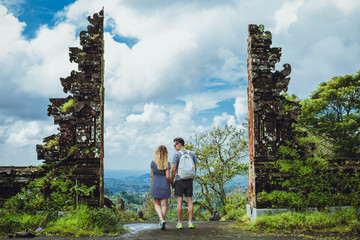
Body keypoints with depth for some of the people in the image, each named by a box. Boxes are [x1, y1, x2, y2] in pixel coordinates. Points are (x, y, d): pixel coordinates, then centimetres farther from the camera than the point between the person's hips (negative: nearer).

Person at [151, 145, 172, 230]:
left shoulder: (153, 163, -4)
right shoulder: (167, 164, -7)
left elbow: (152, 176, 2)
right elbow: (168, 176, -10)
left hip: (156, 185, 0)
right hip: (165, 185, 0)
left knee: (157, 204, 9)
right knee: (164, 204, 7)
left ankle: (162, 220, -12)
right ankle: (163, 223, 8)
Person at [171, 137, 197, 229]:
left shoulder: (177, 155, -7)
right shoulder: (192, 154, 6)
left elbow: (174, 169, -11)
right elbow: (195, 168, 7)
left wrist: (172, 181, -2)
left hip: (179, 180, -3)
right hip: (189, 180, 3)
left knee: (179, 201, 0)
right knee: (189, 201, 5)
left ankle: (179, 223, 3)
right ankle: (191, 222, 4)